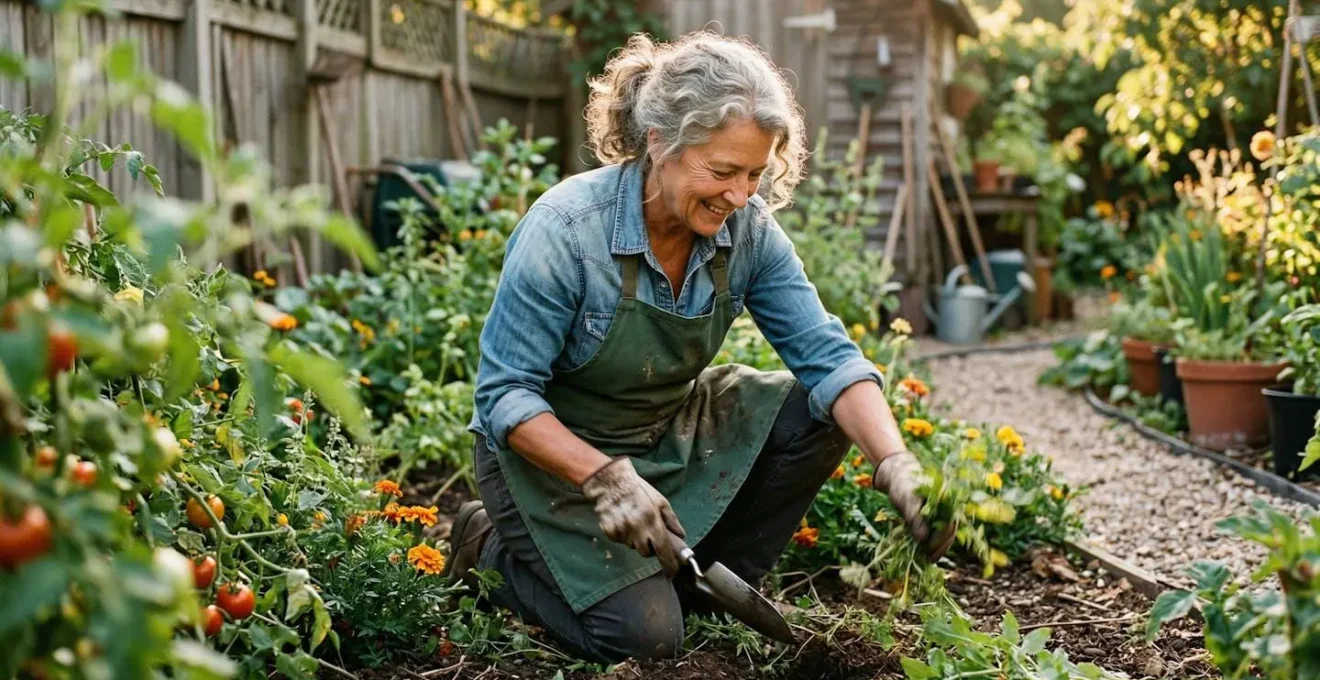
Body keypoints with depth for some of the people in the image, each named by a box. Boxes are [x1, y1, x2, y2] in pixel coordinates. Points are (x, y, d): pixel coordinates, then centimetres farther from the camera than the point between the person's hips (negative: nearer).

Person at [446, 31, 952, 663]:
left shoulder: (747, 229, -13)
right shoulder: (563, 230, -28)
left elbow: (826, 355, -15)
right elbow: (505, 393, -24)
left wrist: (895, 463, -31)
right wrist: (606, 478, -38)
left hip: (669, 435, 6)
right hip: (552, 448, -5)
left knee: (820, 415, -12)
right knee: (643, 634, -18)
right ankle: (496, 549, 10)